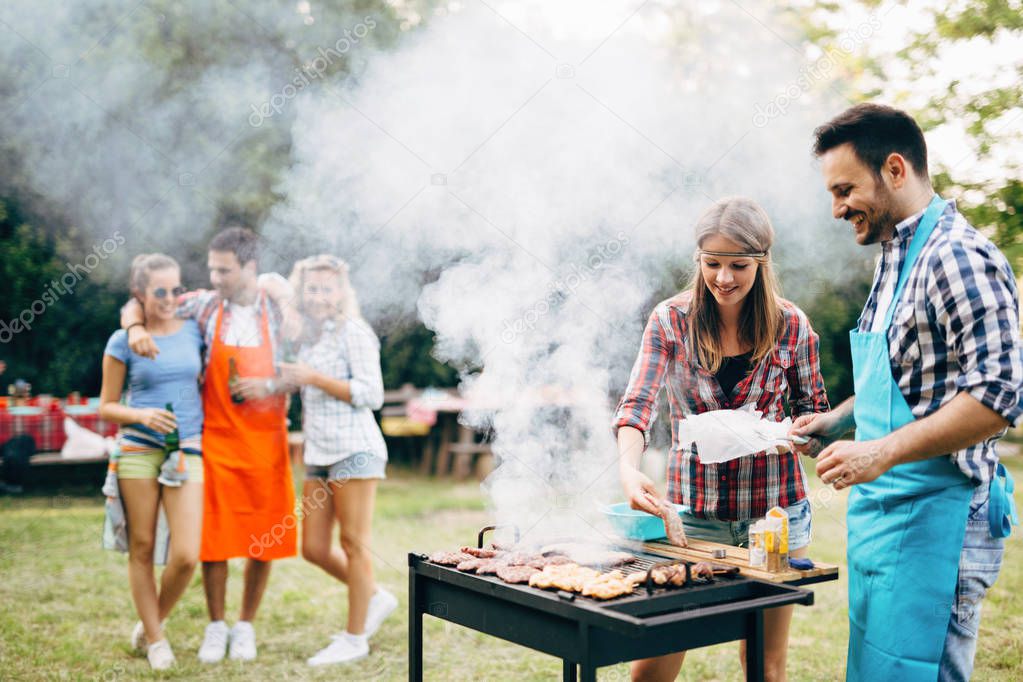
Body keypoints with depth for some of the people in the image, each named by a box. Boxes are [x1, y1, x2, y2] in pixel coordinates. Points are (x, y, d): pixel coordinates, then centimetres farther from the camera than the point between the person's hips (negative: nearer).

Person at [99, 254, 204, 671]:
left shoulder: (193, 331, 8)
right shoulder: (123, 342, 0)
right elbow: (106, 407, 3)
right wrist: (142, 415, -13)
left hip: (187, 450, 2)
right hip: (138, 450, -1)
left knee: (186, 556, -8)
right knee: (141, 549, 5)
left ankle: (151, 625, 18)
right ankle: (154, 639, 21)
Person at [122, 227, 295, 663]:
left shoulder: (277, 311, -2)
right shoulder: (204, 305, 1)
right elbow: (135, 307, 8)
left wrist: (267, 385, -15)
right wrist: (136, 328, -14)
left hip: (266, 440, 0)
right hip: (217, 440, 0)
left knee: (264, 537, 5)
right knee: (214, 534, 3)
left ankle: (246, 626, 22)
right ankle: (216, 626, 20)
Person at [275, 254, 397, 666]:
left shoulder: (353, 332, -7)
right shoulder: (307, 336, 16)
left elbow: (371, 394, -14)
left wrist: (314, 378, -15)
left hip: (354, 450, -8)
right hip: (318, 454, 8)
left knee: (353, 544, -1)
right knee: (313, 548, 9)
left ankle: (355, 638, 10)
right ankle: (375, 598, 28)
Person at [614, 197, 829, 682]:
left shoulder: (791, 326, -2)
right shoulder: (670, 320, -4)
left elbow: (814, 410, 9)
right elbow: (636, 404, -13)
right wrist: (629, 470, -32)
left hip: (774, 508, 0)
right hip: (693, 507, 0)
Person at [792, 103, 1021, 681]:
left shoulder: (958, 258, -16)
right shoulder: (897, 258, 15)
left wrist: (883, 451, -23)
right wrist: (837, 420, 14)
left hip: (933, 519, -10)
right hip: (883, 513, 10)